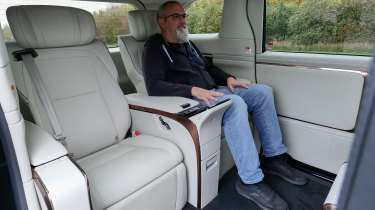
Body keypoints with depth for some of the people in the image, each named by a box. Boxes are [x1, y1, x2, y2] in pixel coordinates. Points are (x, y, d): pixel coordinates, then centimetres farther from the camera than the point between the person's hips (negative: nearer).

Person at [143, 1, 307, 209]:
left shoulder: (187, 44, 21)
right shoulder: (155, 47, -3)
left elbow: (209, 67, 28)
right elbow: (154, 86, -17)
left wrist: (228, 78, 7)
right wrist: (193, 90, -28)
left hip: (213, 92, 9)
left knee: (263, 92, -1)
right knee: (236, 103, -34)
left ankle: (274, 157, 3)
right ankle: (250, 181, -24)